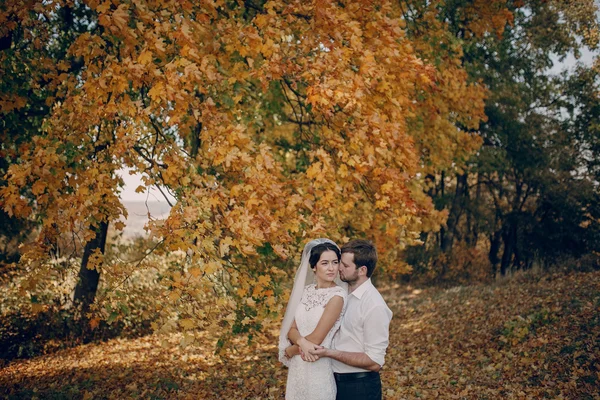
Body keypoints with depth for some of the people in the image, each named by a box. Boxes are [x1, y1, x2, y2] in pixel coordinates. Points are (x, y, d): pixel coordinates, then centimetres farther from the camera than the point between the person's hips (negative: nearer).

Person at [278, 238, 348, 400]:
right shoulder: (306, 291, 4)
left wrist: (290, 350, -3)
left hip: (318, 369, -6)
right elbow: (291, 329, 0)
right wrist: (301, 342, -21)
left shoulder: (337, 295, -16)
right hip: (297, 368, 6)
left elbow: (315, 339, -17)